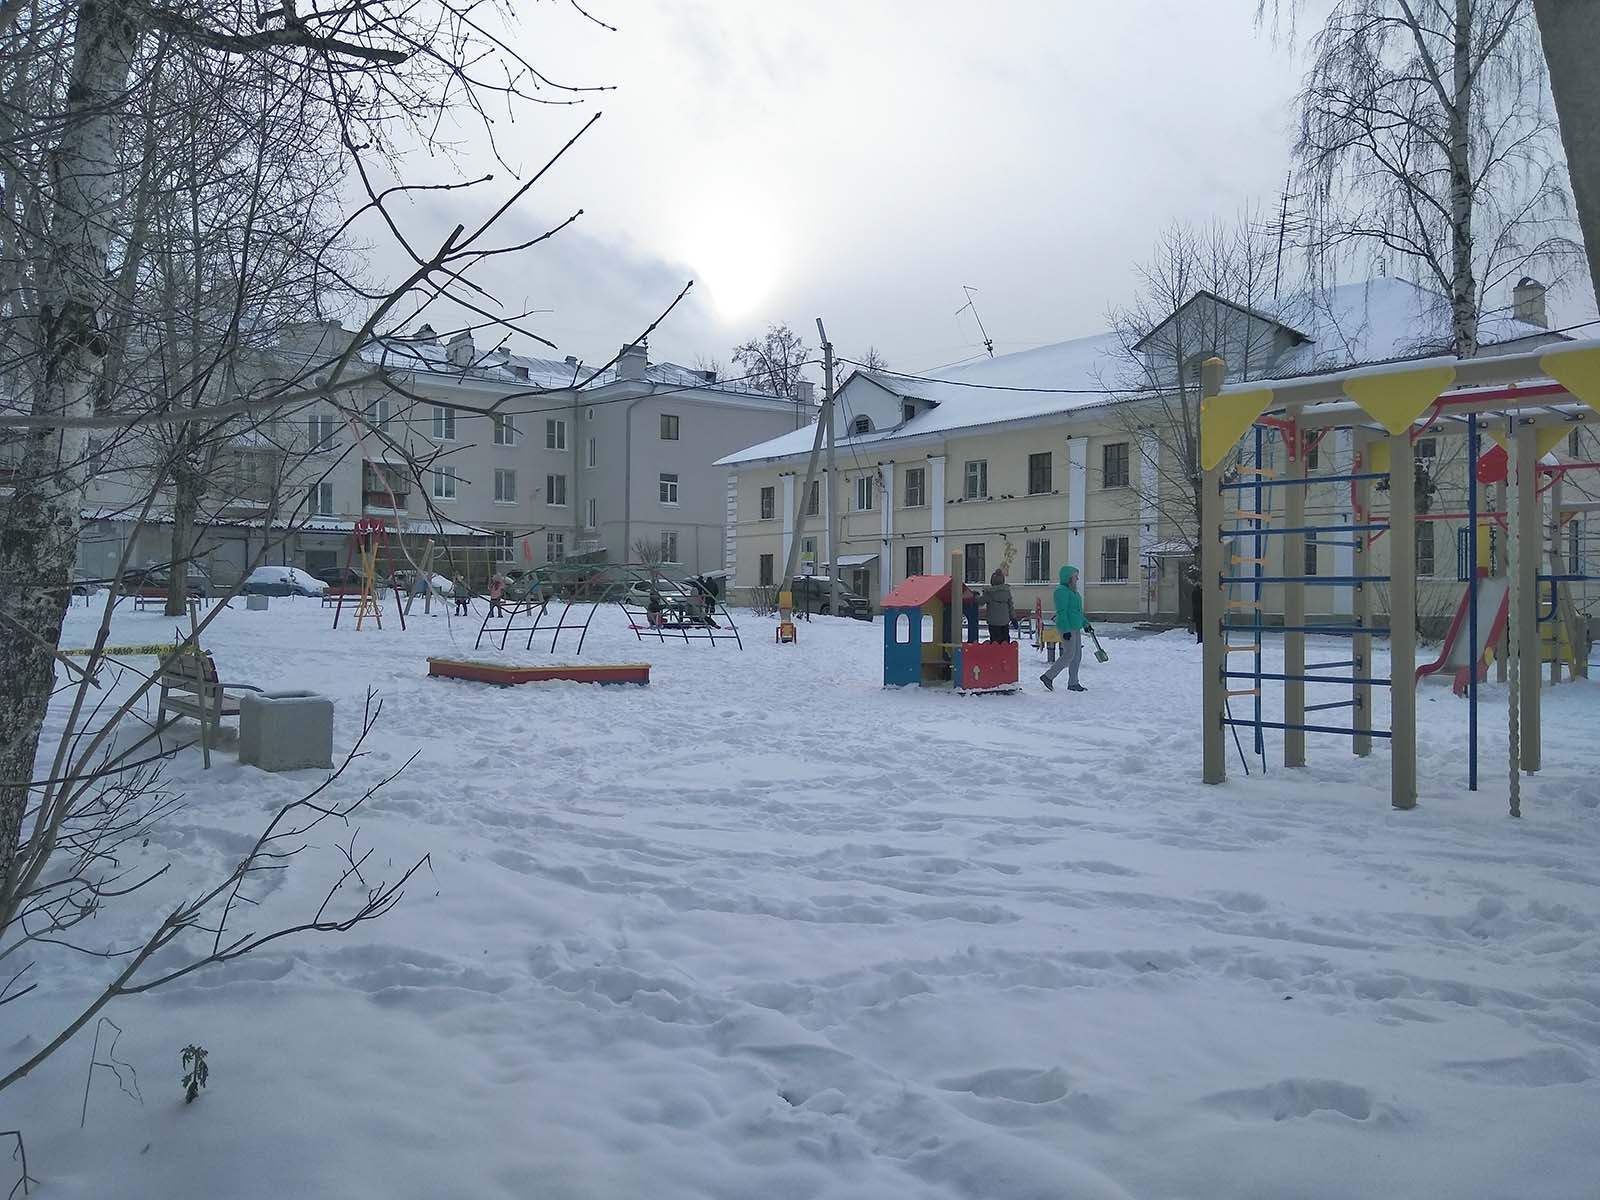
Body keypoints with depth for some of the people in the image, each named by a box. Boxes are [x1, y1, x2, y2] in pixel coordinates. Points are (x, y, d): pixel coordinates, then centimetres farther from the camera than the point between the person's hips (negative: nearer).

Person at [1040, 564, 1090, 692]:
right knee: (1069, 654, -10)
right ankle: (1048, 677, -3)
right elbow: (1062, 612, -20)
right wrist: (1066, 630, -24)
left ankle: (1073, 683, 16)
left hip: (1075, 628, 10)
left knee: (1077, 655, 10)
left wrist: (1086, 624, 24)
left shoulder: (1073, 591, 18)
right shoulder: (1062, 591, -13)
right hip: (1067, 628, -10)